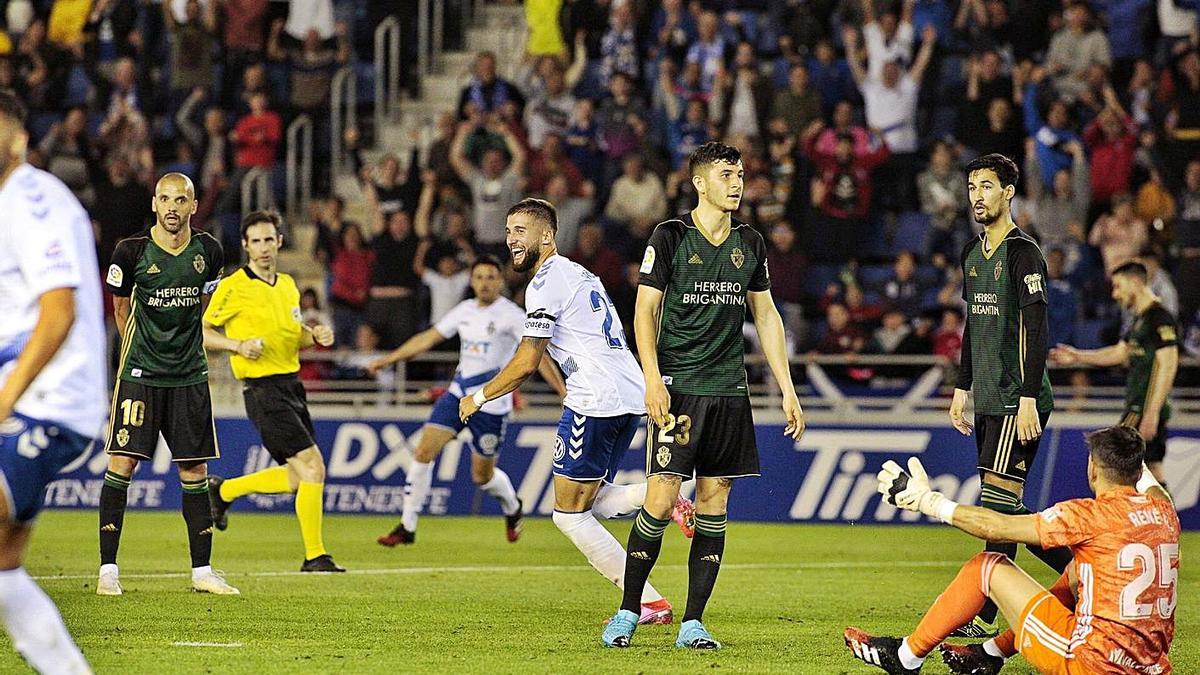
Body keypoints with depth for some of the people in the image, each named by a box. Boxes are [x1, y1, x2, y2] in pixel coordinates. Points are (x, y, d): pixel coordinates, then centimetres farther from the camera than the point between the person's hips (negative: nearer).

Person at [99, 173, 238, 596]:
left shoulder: (208, 252, 0)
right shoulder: (132, 252, -9)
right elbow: (121, 308, 7)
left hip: (189, 375, 3)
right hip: (140, 373, -3)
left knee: (194, 470, 4)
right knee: (122, 463, -9)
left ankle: (202, 571, 11)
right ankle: (108, 569, -4)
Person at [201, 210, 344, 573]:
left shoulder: (288, 285, 13)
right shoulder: (233, 287, -8)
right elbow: (202, 332, -4)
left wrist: (316, 335, 3)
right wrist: (238, 345, -18)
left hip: (292, 384, 8)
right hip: (263, 389, -8)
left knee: (299, 477, 11)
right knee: (313, 467, -15)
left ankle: (223, 490, 31)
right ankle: (314, 556, -6)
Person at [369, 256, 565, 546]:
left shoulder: (511, 315, -9)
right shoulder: (465, 310, 8)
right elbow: (428, 338, 18)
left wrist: (565, 393, -27)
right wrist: (387, 359, 19)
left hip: (491, 401, -5)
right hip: (459, 392, 5)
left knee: (482, 475, 3)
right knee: (424, 451, -9)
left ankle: (512, 508, 37)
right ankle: (407, 527, -2)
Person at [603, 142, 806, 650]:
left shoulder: (749, 243, 11)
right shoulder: (670, 237, -3)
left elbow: (766, 315, 17)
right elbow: (645, 311, -4)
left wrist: (787, 390, 13)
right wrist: (652, 379, -16)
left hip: (729, 391, 4)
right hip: (678, 388, -4)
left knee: (713, 503, 2)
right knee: (661, 498, -10)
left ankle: (692, 623, 6)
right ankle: (628, 613, 3)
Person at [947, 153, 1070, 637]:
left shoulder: (1023, 253, -11)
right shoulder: (973, 254, 16)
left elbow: (1036, 332, -16)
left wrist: (1028, 400, -21)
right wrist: (962, 388, 22)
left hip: (1017, 401, -9)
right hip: (988, 399, 9)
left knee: (998, 502, -10)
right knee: (1006, 509, 7)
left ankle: (985, 617, -9)